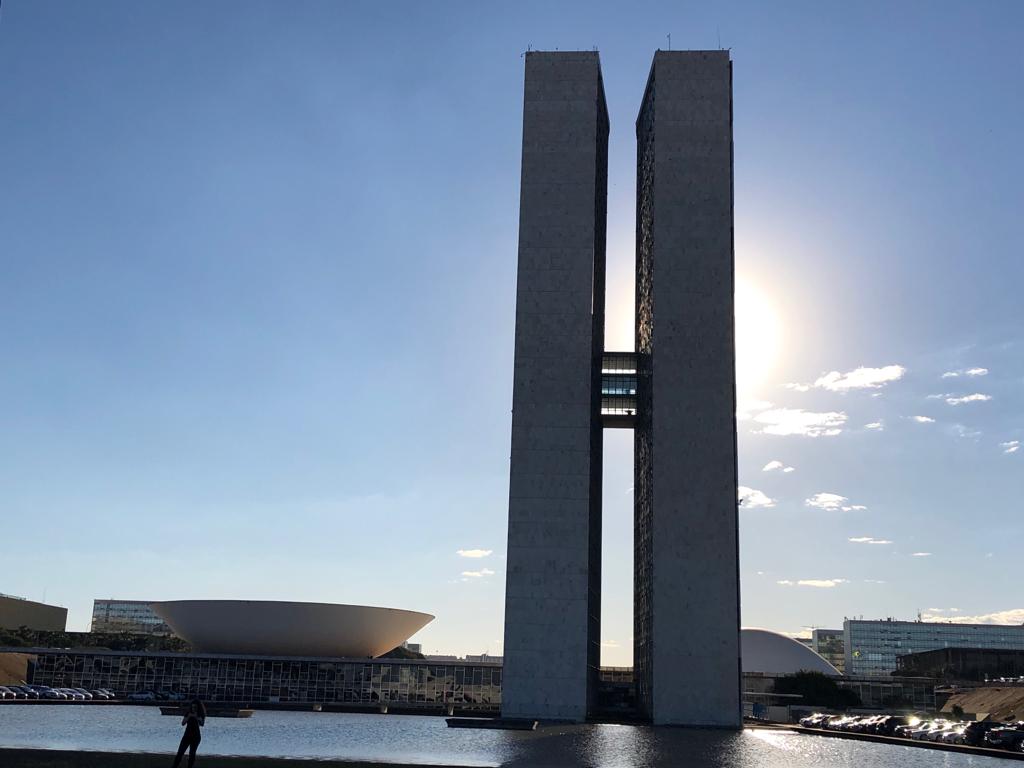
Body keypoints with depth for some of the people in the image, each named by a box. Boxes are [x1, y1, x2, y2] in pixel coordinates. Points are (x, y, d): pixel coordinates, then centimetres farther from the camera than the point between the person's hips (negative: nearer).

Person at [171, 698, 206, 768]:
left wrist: (196, 717, -31)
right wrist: (188, 717, -21)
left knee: (192, 754, -2)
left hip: (196, 736, -2)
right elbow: (183, 723, -6)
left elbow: (202, 724, -19)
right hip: (187, 734, 2)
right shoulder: (188, 712, 1)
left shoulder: (201, 714, -5)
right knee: (180, 752, -4)